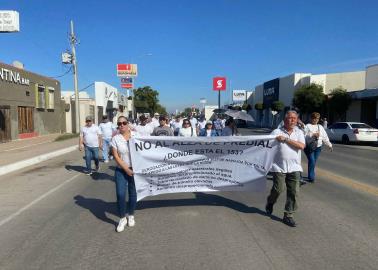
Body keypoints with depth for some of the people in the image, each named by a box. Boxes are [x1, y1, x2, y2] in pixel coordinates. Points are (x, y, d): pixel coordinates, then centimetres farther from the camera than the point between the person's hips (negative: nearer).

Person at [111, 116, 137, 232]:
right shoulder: (115, 139, -4)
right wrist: (126, 169, -13)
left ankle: (130, 216, 30)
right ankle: (122, 218, 13)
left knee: (133, 194, 10)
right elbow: (116, 157, -7)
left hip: (135, 169, 1)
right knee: (120, 194, -6)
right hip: (121, 170, -1)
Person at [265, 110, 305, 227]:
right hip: (279, 166, -2)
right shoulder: (277, 132, 2)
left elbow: (301, 146, -9)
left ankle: (288, 216, 14)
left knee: (293, 192, 1)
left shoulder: (299, 133, 8)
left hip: (294, 167, 3)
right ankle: (270, 202, 30)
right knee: (278, 189, -3)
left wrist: (285, 139, -13)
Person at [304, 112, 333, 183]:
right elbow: (305, 136, -14)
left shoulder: (320, 127, 16)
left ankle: (310, 176, 21)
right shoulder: (307, 126, -1)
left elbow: (325, 137, 14)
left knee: (314, 162, 8)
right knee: (312, 161, -13)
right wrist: (313, 135, -20)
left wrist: (329, 145, 11)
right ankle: (311, 177, -3)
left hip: (318, 147, 5)